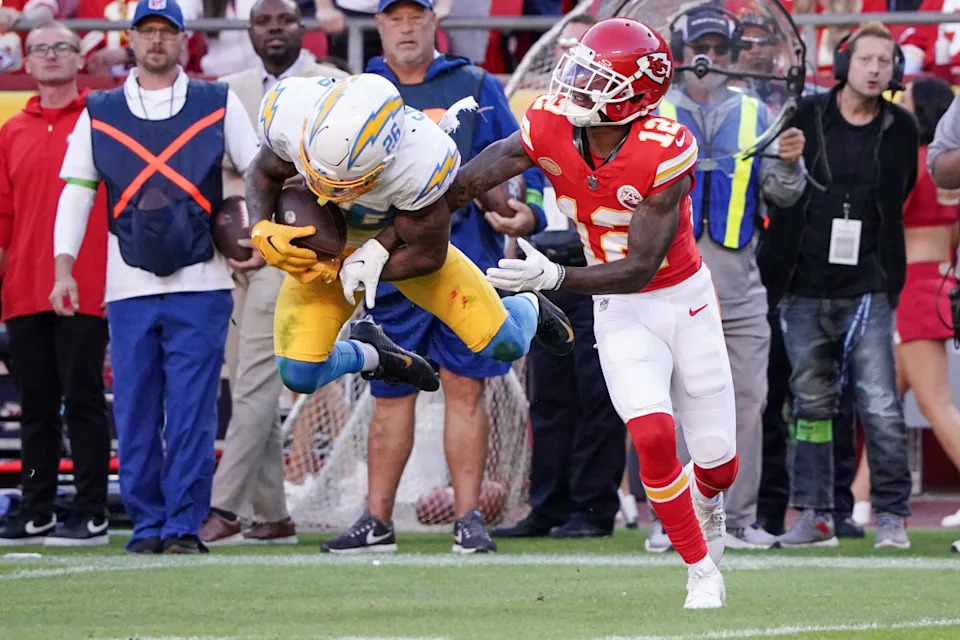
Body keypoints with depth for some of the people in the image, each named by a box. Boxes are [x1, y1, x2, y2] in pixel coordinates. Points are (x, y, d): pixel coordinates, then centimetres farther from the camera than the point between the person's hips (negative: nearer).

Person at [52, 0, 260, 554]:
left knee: (192, 413, -6)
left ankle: (185, 525, -3)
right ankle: (148, 524, 9)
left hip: (200, 285, -2)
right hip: (129, 288, 2)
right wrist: (64, 269, 1)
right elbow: (76, 196, 10)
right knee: (135, 415, 2)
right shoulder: (99, 114, 11)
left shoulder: (219, 106, 7)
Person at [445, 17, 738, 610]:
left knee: (719, 461, 8)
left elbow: (639, 268, -28)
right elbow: (459, 187, -16)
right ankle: (703, 573, -2)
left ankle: (706, 499, 47)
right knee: (654, 437, -19)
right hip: (621, 313, 2)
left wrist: (553, 277, -40)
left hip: (685, 299, -2)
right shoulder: (550, 129, -17)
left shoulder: (666, 153, -28)